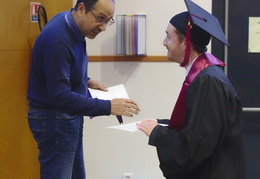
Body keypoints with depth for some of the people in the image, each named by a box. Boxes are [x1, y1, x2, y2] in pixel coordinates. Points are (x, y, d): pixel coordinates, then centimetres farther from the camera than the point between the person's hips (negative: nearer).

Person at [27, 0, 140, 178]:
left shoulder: (68, 22, 2)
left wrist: (87, 81, 5)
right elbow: (60, 97, -29)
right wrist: (108, 107, -30)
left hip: (68, 117, 10)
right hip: (54, 120, -10)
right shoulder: (58, 40, -27)